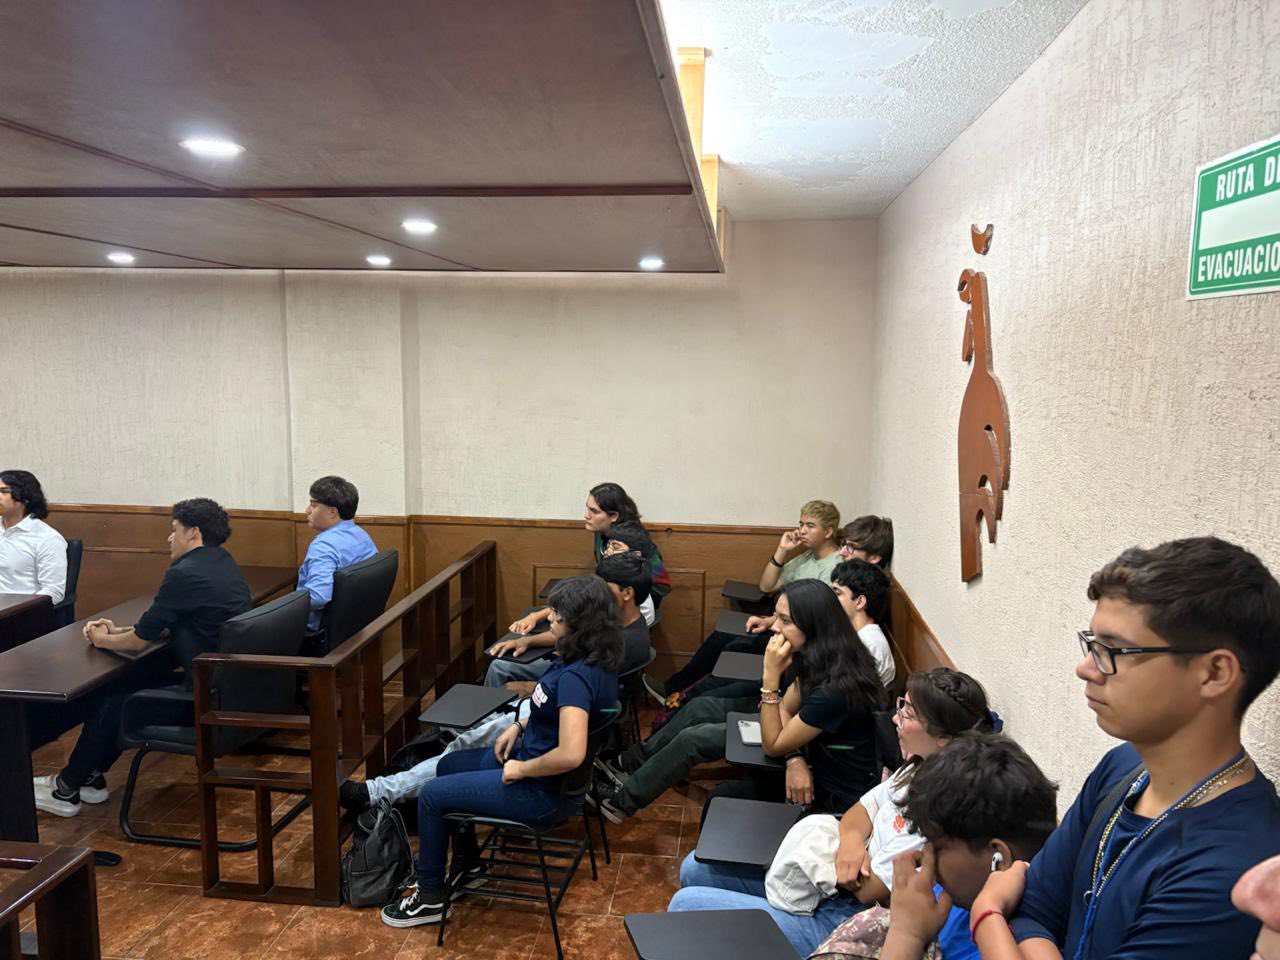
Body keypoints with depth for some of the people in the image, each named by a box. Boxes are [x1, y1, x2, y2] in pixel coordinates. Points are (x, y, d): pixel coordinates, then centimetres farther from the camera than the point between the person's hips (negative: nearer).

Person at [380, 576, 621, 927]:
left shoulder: (576, 677, -32)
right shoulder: (592, 661, -2)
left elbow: (571, 754, -40)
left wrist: (522, 769, -24)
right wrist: (519, 726, 5)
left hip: (544, 790, -10)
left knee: (431, 795, 2)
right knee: (449, 766, 22)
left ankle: (430, 897, 20)